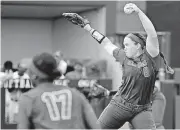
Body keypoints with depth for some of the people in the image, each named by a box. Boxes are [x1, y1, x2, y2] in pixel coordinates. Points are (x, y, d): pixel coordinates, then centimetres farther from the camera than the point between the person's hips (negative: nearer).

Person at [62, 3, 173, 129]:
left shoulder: (150, 57, -5)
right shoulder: (125, 57, 6)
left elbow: (152, 35, -20)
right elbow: (106, 43, 17)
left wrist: (138, 11, -29)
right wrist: (86, 25, 23)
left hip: (142, 110, -3)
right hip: (119, 105, 3)